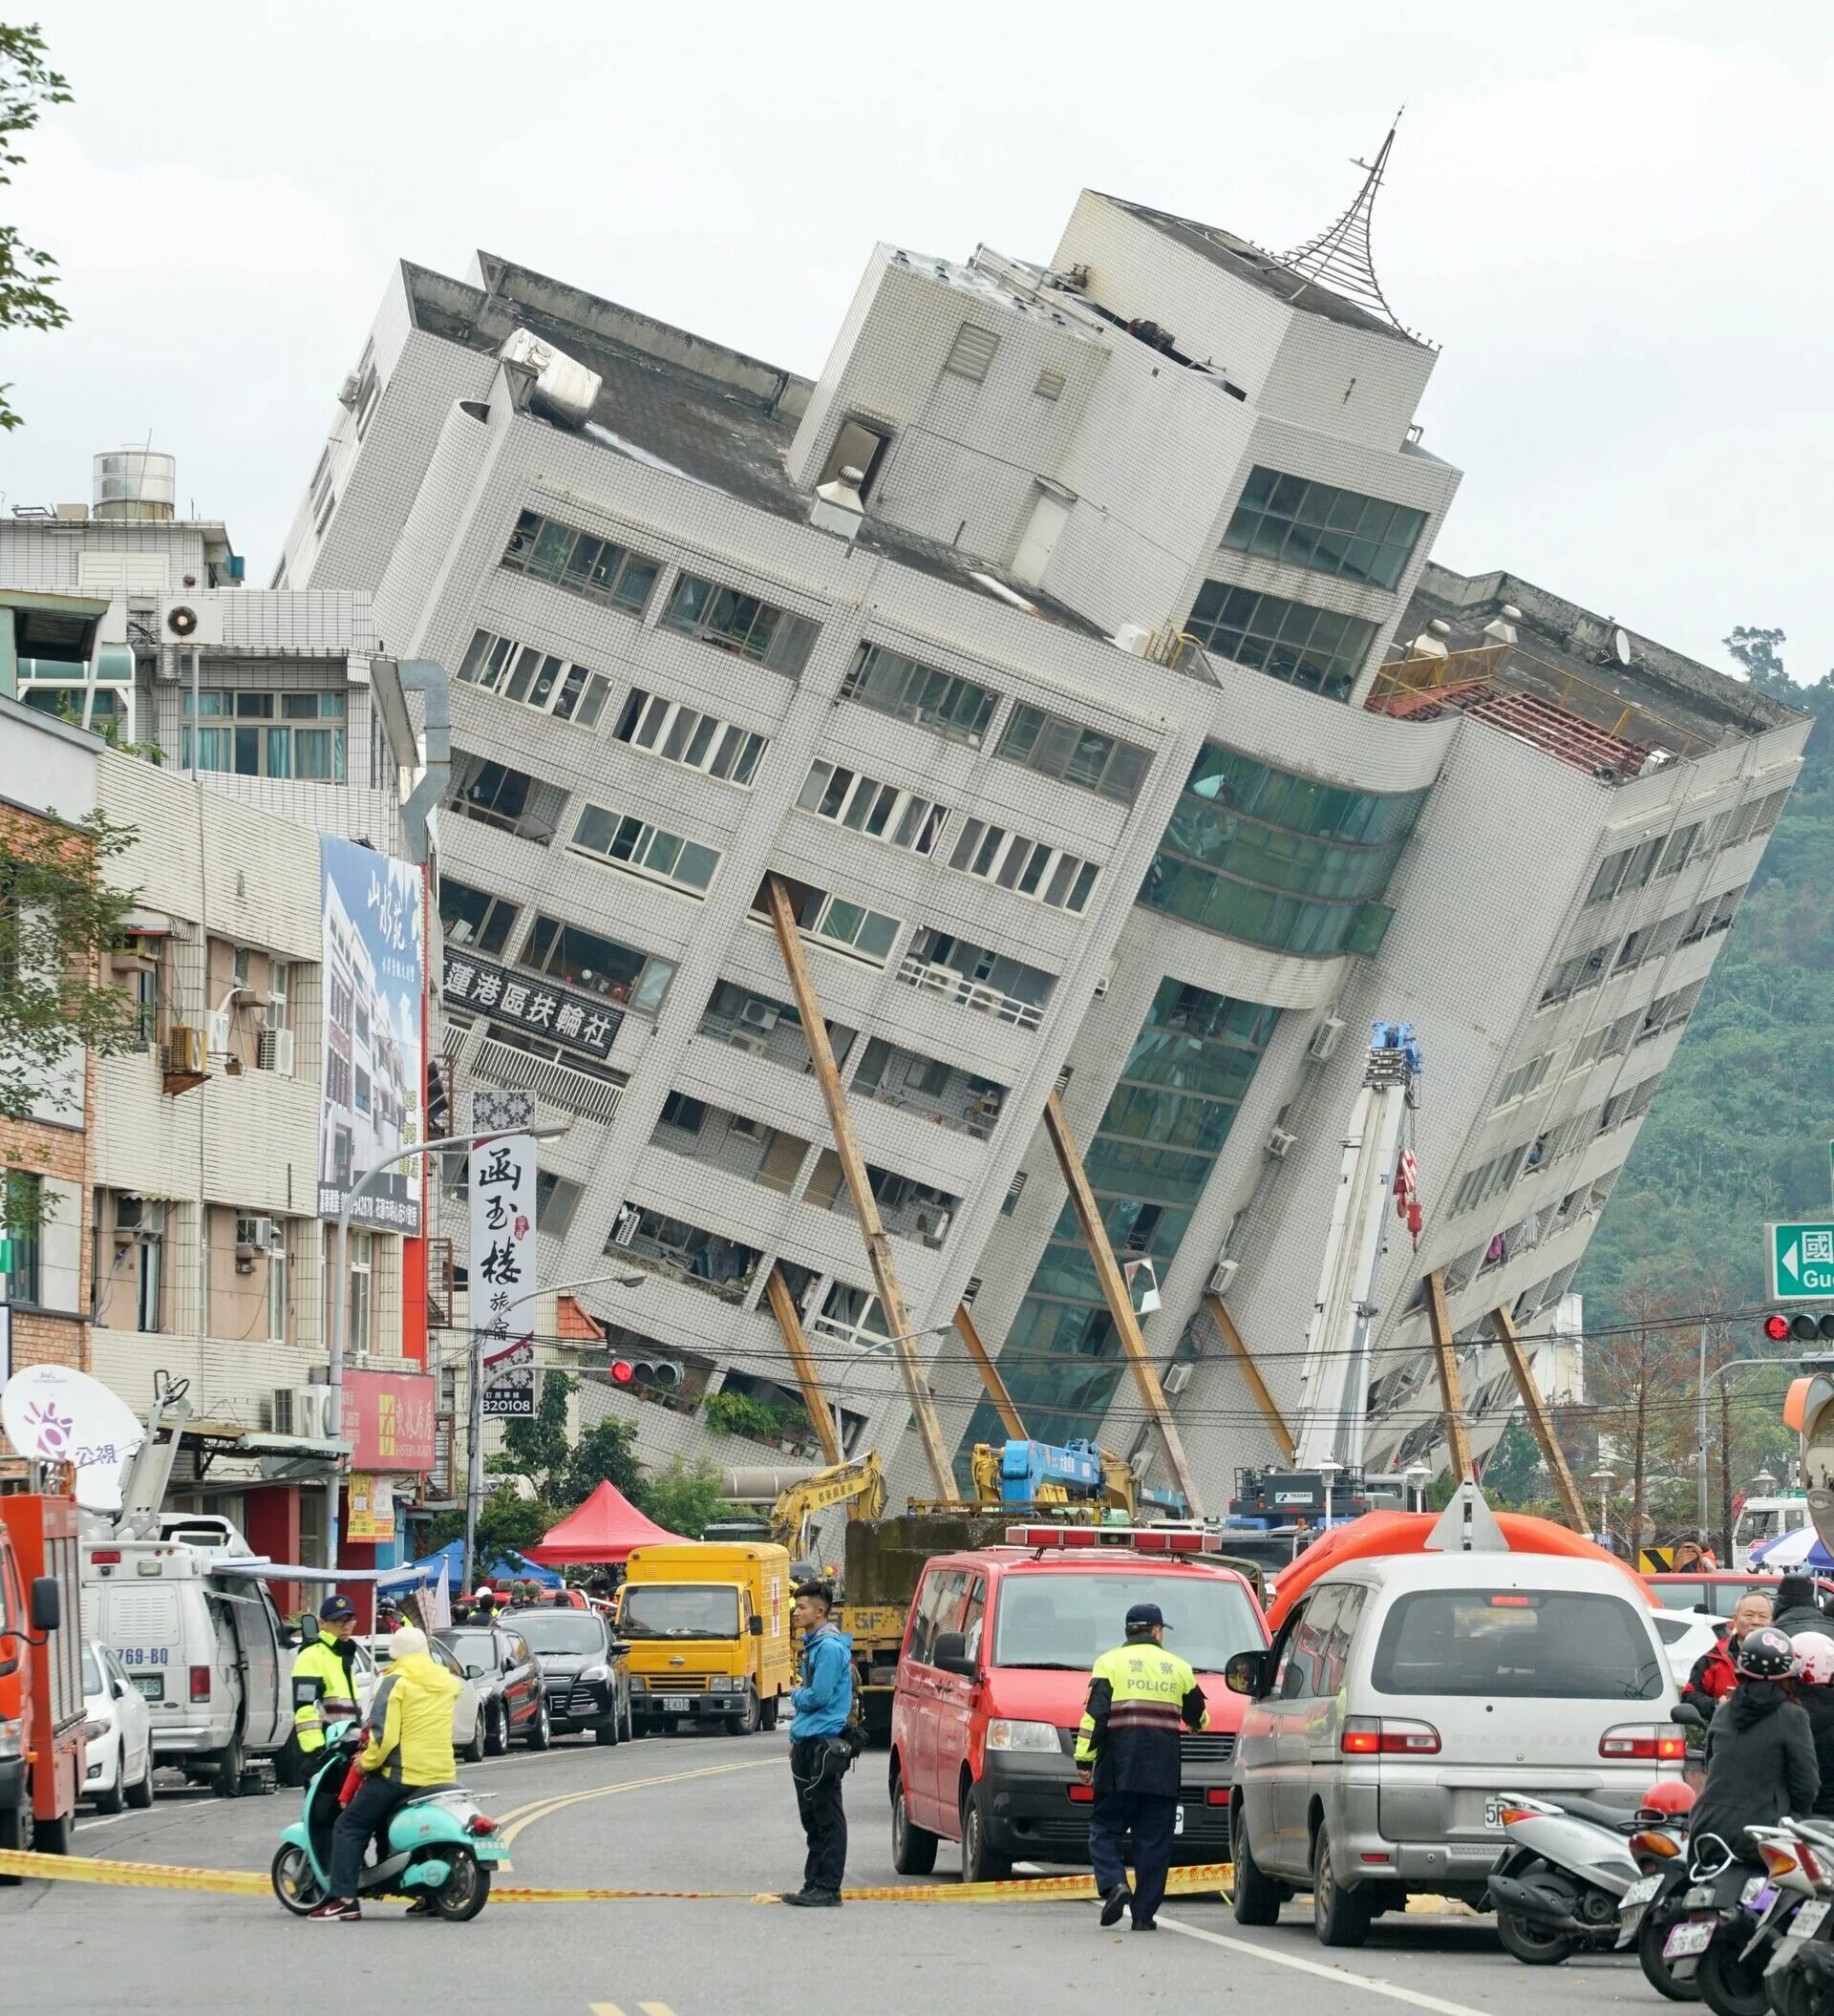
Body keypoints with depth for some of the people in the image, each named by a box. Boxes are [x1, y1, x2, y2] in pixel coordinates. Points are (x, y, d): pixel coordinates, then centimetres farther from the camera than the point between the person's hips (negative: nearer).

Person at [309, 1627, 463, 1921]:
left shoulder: (396, 1682, -9)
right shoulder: (446, 1682, 12)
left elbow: (384, 1734, -17)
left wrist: (367, 1762, -3)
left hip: (404, 1773, -7)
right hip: (442, 1774, 7)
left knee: (349, 1827, 0)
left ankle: (344, 1898, -11)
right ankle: (431, 1896, 19)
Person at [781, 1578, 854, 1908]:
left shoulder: (830, 1647, -15)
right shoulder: (812, 1645, 17)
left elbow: (818, 1696, -22)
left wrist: (796, 1696, -1)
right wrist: (795, 1738, 19)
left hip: (824, 1744, -10)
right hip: (807, 1744, 10)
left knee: (828, 1818, -6)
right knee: (811, 1818, 13)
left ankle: (828, 1887, -5)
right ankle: (814, 1884, 18)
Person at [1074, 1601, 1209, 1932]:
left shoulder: (1110, 1663, 3)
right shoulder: (1178, 1668, 12)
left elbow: (1095, 1713, -6)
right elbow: (1198, 1717, 22)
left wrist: (1084, 1758, -4)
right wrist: (1199, 1722, 45)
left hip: (1118, 1768, -2)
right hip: (1162, 1771, 2)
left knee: (1104, 1830, 7)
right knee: (1154, 1841, 5)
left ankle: (1114, 1884, -17)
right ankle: (1144, 1913, 3)